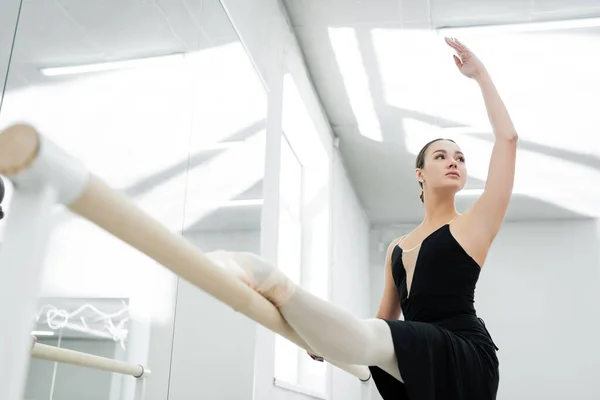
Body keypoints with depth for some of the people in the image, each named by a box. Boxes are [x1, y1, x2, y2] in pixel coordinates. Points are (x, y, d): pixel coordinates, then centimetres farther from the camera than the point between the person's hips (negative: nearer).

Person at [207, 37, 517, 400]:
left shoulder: (474, 225, 10)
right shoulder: (396, 248, 28)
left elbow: (508, 137, 2)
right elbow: (386, 322, 30)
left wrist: (480, 74, 10)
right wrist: (331, 340, 13)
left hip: (466, 353, -10)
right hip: (427, 358, 10)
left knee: (371, 340, -32)